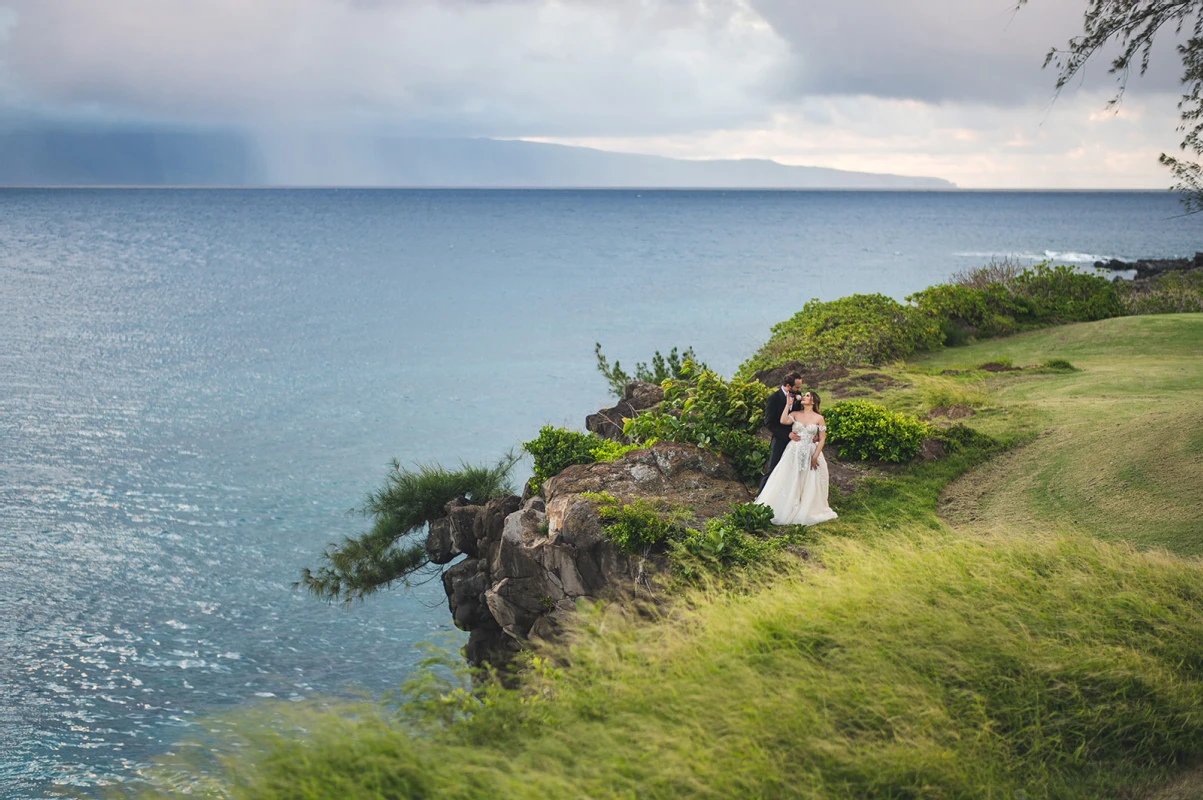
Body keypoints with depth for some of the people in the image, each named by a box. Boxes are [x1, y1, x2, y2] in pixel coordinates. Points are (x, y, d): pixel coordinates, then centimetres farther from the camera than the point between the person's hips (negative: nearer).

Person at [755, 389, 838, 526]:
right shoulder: (795, 414, 3)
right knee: (790, 483, 0)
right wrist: (788, 405, -11)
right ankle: (787, 510, 8)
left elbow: (822, 439, -2)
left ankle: (806, 512, 16)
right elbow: (783, 421, -17)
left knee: (809, 486, 3)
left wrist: (815, 456, -11)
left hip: (810, 455, -1)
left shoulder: (819, 418, -1)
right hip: (794, 453, 1)